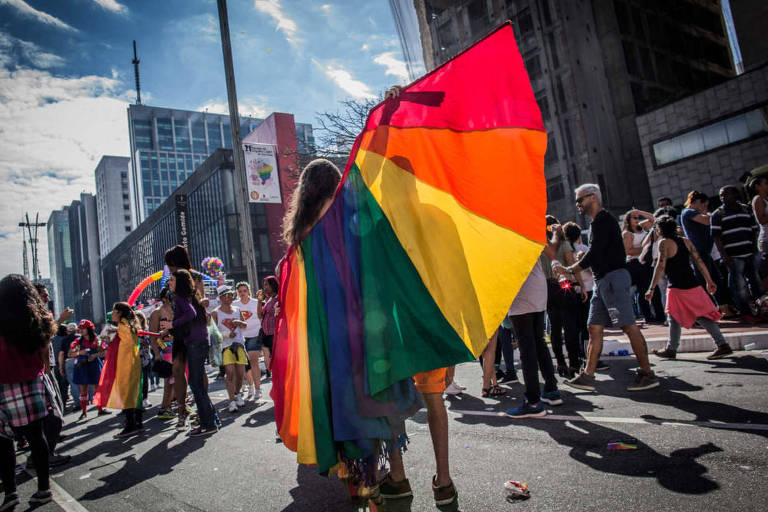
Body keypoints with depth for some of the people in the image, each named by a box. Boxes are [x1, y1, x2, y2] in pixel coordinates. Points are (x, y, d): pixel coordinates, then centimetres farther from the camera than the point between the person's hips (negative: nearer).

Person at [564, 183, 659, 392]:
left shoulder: (603, 220, -8)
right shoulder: (597, 223, 22)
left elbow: (595, 253, -15)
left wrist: (571, 269, -6)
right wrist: (581, 263, 9)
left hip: (613, 277, -10)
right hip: (602, 280, 10)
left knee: (628, 325, -8)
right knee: (594, 327, 5)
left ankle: (647, 373, -1)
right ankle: (588, 375, 6)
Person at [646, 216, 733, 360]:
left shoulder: (664, 243, -9)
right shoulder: (685, 241, 10)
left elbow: (660, 267, -16)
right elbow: (699, 261, 10)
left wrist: (651, 289, -17)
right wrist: (709, 281, 15)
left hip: (677, 288, -6)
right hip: (693, 285, 6)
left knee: (674, 318, 5)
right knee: (703, 316, 8)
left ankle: (671, 349, 12)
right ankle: (722, 344, 5)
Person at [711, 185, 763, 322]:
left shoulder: (746, 210, 13)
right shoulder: (718, 214, 1)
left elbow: (754, 230, 16)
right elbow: (716, 236, -5)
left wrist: (755, 249, 7)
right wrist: (724, 256, -13)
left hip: (751, 254, 4)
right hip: (733, 256, -4)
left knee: (756, 282, 10)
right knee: (739, 285, -1)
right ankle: (746, 313, 8)